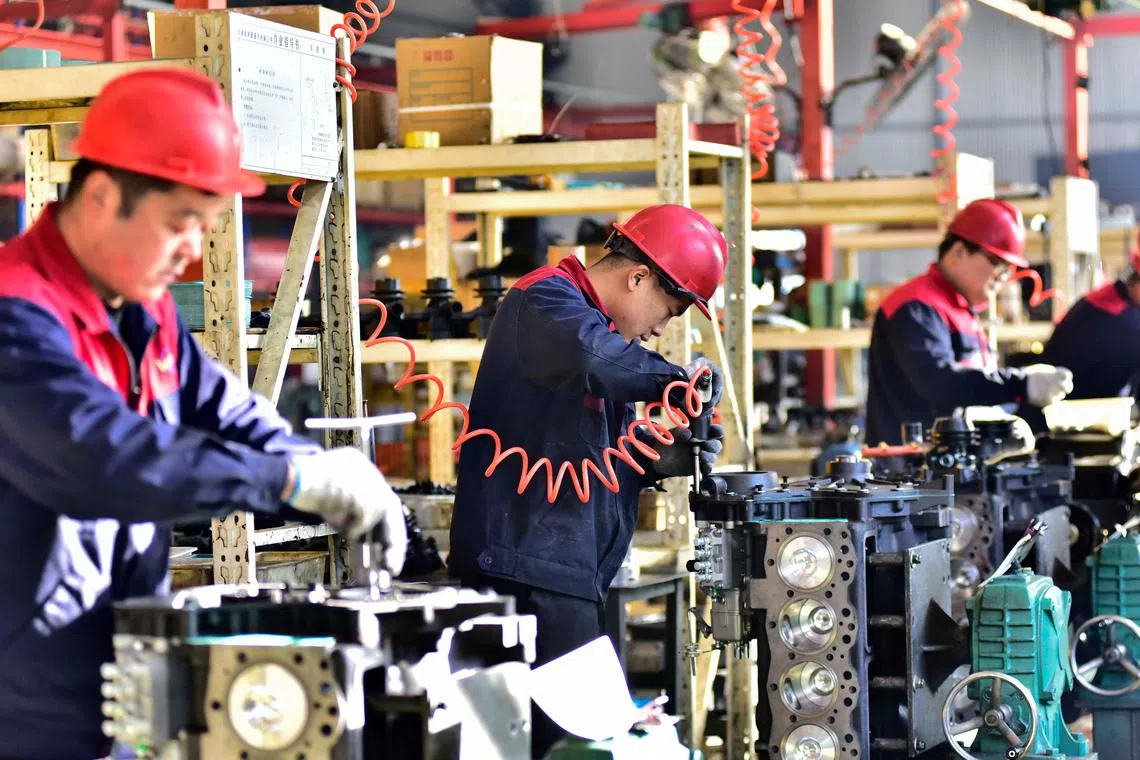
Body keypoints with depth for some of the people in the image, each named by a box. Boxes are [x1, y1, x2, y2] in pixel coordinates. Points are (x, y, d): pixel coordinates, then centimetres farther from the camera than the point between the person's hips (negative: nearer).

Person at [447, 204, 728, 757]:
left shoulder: (595, 318, 25)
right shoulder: (547, 301, -8)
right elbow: (596, 359, -33)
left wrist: (662, 462, 9)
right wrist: (678, 377, -18)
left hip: (567, 565, 10)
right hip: (530, 561, -10)